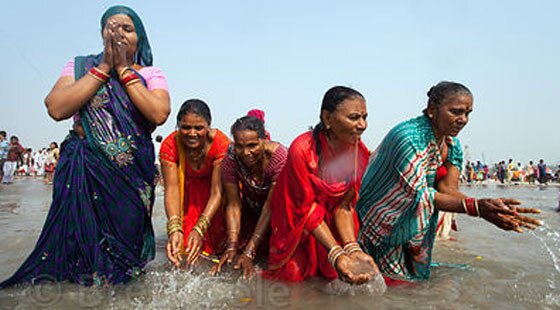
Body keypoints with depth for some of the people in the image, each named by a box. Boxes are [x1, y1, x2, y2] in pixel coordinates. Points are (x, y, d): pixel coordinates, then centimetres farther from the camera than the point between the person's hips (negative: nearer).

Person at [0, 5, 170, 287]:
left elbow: (159, 114, -14)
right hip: (82, 169, 1)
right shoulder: (81, 66, 8)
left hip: (130, 175, 0)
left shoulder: (150, 75, 6)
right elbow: (57, 109, -9)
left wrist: (123, 69, -9)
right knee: (74, 244, 4)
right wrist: (103, 68, -7)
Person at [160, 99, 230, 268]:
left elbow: (217, 192, -33)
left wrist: (200, 229, -45)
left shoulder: (221, 143, -34)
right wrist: (174, 229, -47)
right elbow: (171, 190, -31)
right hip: (189, 189, 1)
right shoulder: (170, 145, -28)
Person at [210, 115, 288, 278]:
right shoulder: (230, 159, -25)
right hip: (251, 207, 2)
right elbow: (234, 205, -21)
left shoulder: (279, 156, -34)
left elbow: (271, 206, -32)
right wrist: (232, 246, -33)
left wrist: (249, 252, -34)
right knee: (240, 244, -12)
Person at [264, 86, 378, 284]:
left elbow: (344, 206, -11)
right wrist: (337, 254, -30)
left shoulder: (360, 152, -14)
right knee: (295, 273, -7)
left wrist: (353, 249, -26)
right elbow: (308, 209, -23)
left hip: (331, 224, 4)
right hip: (297, 224, -3)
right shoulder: (302, 149, -29)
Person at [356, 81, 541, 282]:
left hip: (411, 226, 7)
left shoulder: (453, 146, 0)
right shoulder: (408, 138, -26)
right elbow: (420, 194, -27)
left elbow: (448, 188, -10)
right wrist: (476, 207, -35)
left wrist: (492, 208, -27)